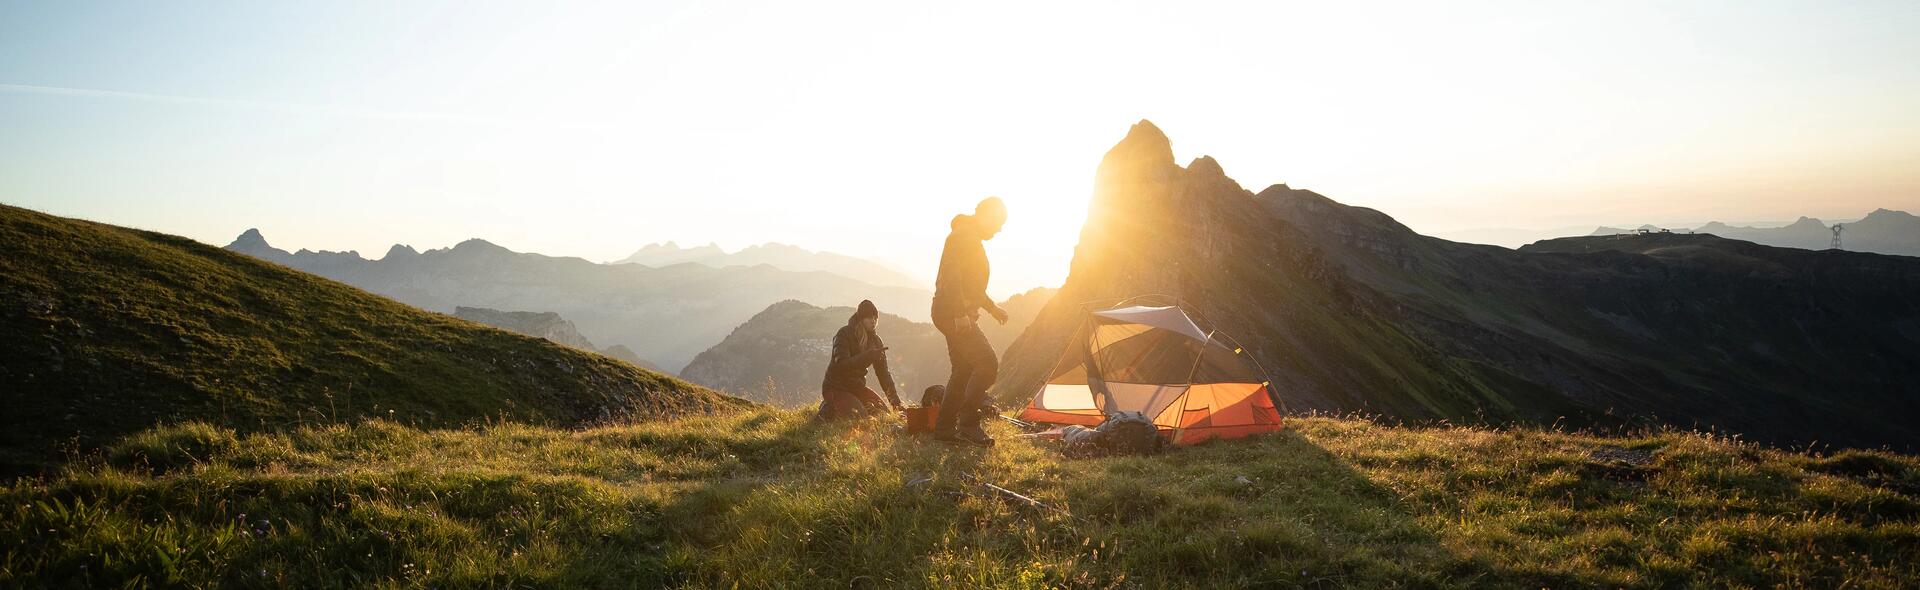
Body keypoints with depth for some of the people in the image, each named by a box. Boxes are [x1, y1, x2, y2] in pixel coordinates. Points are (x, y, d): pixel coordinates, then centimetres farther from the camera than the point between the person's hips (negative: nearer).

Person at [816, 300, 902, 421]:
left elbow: (883, 372, 1)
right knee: (859, 416, -25)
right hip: (836, 387, -7)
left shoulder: (875, 340, 2)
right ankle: (828, 410, 2)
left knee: (883, 411, -5)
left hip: (857, 387, 7)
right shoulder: (844, 335, -17)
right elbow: (841, 364, -30)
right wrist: (868, 356, -40)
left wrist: (895, 399, -9)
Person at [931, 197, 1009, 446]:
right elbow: (951, 277, -24)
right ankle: (968, 423, -11)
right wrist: (960, 313, -30)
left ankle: (944, 428, 15)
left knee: (964, 370, 11)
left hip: (958, 315, 11)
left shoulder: (971, 238, 21)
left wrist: (992, 307, 31)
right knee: (988, 363, -15)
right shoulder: (962, 236, -12)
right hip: (953, 313, -11)